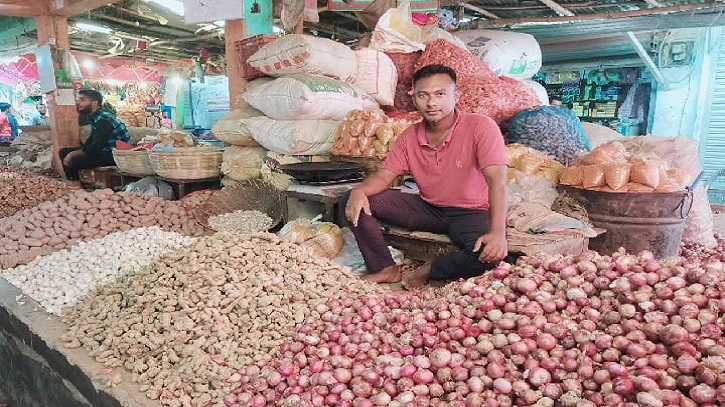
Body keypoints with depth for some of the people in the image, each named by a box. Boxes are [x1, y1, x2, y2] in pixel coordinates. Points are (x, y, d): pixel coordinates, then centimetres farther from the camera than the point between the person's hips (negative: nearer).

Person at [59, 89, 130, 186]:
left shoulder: (103, 119, -23)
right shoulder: (95, 116, 7)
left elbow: (95, 148, -25)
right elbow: (91, 140, 16)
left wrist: (72, 154, -12)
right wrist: (73, 153, 2)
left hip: (115, 155, -10)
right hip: (104, 150, 10)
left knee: (74, 160, -26)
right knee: (63, 152, 9)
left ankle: (76, 184, -2)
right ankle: (73, 183, 8)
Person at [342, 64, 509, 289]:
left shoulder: (481, 127, -18)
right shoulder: (409, 136, 0)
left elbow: (496, 179, -27)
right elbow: (385, 175, 1)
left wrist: (498, 232, -40)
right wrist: (359, 191, -23)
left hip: (470, 212, -3)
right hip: (427, 207, 4)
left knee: (490, 253, -37)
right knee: (353, 201, -8)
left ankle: (429, 270, -8)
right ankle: (386, 268, -4)